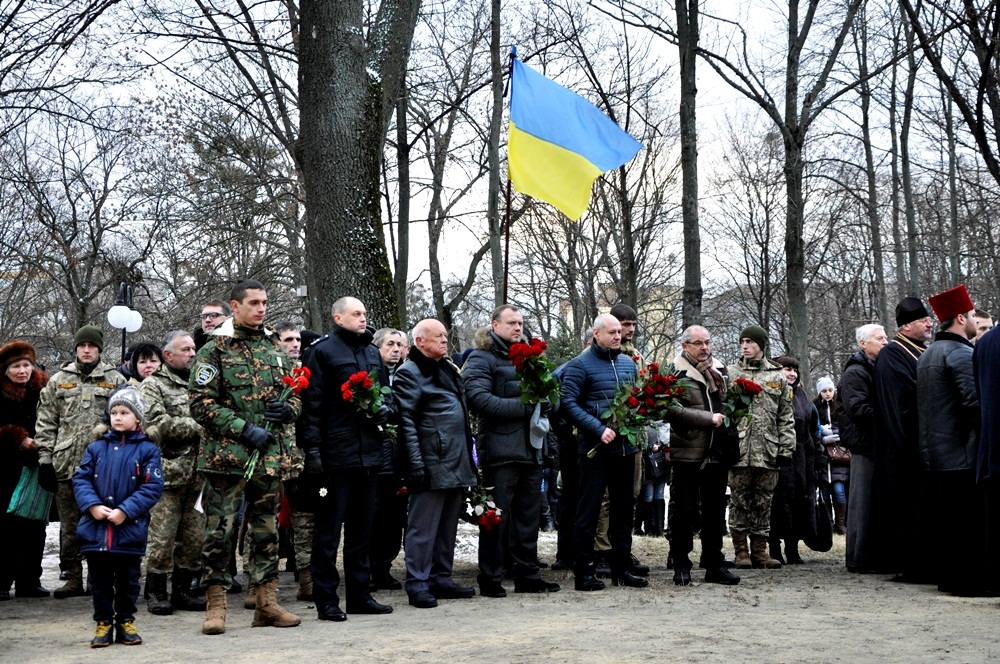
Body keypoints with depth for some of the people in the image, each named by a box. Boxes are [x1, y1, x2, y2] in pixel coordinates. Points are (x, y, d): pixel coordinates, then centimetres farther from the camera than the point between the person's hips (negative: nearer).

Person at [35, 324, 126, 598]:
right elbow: (46, 423, 10)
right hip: (66, 464, 2)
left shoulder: (115, 380, 6)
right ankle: (74, 578, 12)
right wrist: (45, 459, 3)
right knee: (70, 524, 5)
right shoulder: (58, 381, 11)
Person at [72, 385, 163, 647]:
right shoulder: (96, 448, 8)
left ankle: (126, 621, 22)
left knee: (128, 580, 9)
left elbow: (152, 487, -8)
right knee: (100, 581, 9)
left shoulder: (147, 449, -1)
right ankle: (103, 623, 20)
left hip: (130, 530, -2)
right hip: (95, 528, 2)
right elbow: (80, 479, 4)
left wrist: (125, 511, -16)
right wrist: (93, 506, -12)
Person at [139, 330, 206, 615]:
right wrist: (198, 428, -15)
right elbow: (158, 423, -14)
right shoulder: (153, 385, 0)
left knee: (194, 537, 8)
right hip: (168, 472, -6)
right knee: (162, 537, -4)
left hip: (198, 473, 6)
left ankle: (182, 591, 19)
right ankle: (157, 593, 8)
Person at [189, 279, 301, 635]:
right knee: (219, 531, -4)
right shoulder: (215, 350, -3)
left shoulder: (275, 348, 14)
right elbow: (201, 403, -10)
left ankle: (267, 603, 17)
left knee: (267, 530, 10)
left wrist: (288, 410, -3)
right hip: (226, 456, -5)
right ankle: (215, 606, 5)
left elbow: (296, 393, 21)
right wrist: (244, 429, -16)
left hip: (270, 455, 5)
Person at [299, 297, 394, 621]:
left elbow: (386, 391, 25)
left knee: (362, 527, 13)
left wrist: (385, 409, 2)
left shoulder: (372, 352, 16)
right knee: (329, 527, -1)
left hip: (369, 453, 7)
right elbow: (312, 403, -9)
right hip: (336, 455, -7)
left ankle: (360, 594, 21)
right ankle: (326, 599, 4)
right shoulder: (323, 351, -5)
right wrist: (312, 448, -15)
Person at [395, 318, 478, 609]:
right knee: (424, 526, -5)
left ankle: (441, 579, 20)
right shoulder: (409, 373, -7)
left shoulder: (450, 370, 21)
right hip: (432, 464, -9)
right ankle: (417, 584, -1)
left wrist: (469, 455, 21)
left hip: (457, 464, 9)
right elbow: (405, 421, -13)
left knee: (448, 525, 12)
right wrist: (416, 463, -19)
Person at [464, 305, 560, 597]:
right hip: (500, 450, -7)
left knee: (529, 515, 12)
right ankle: (490, 580, 5)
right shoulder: (482, 358, -3)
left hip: (531, 449, 7)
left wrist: (542, 397, -6)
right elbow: (478, 399, -18)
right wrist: (523, 406, -16)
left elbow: (549, 400, 19)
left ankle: (527, 575, 21)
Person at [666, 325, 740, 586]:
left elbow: (728, 402, 25)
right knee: (685, 511, 0)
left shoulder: (719, 370, 14)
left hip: (717, 454, 6)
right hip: (687, 454, -6)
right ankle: (681, 567, 9)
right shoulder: (675, 373, -7)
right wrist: (709, 418, -17)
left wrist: (728, 417, 4)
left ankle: (714, 566, 18)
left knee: (715, 512, 10)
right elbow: (674, 410, -17)